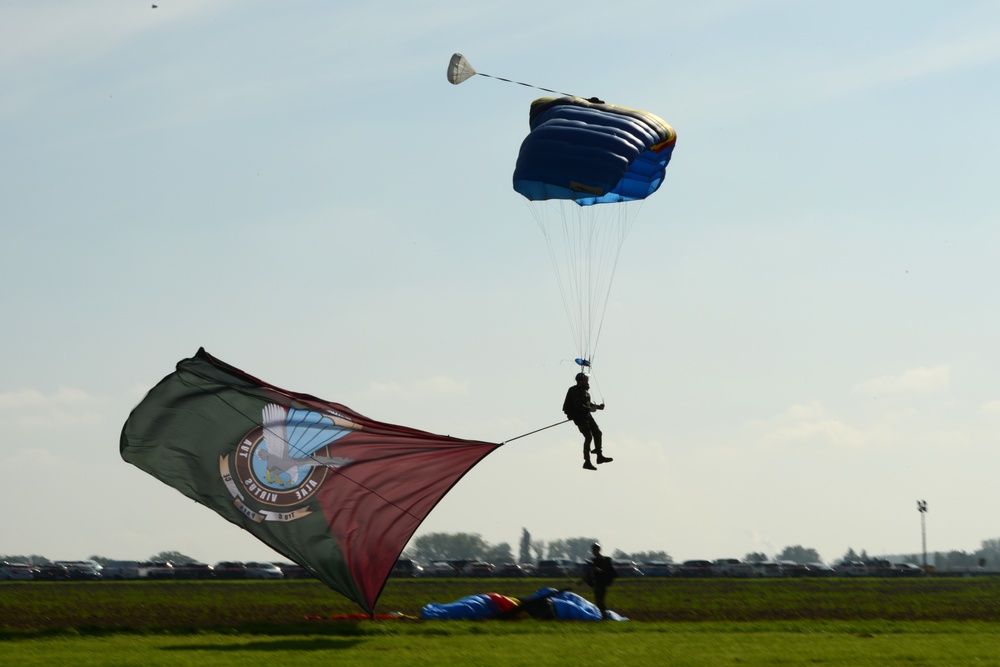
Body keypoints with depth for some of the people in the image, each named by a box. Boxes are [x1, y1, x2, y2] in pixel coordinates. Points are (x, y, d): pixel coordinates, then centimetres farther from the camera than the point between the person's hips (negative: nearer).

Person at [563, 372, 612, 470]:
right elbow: (578, 405, -25)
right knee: (589, 437, -13)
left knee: (597, 433, 10)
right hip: (579, 417, -9)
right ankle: (587, 462, -9)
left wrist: (597, 406, 10)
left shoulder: (584, 390, 14)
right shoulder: (575, 391, -15)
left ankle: (600, 456, 21)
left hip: (587, 415, 9)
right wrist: (590, 409, -28)